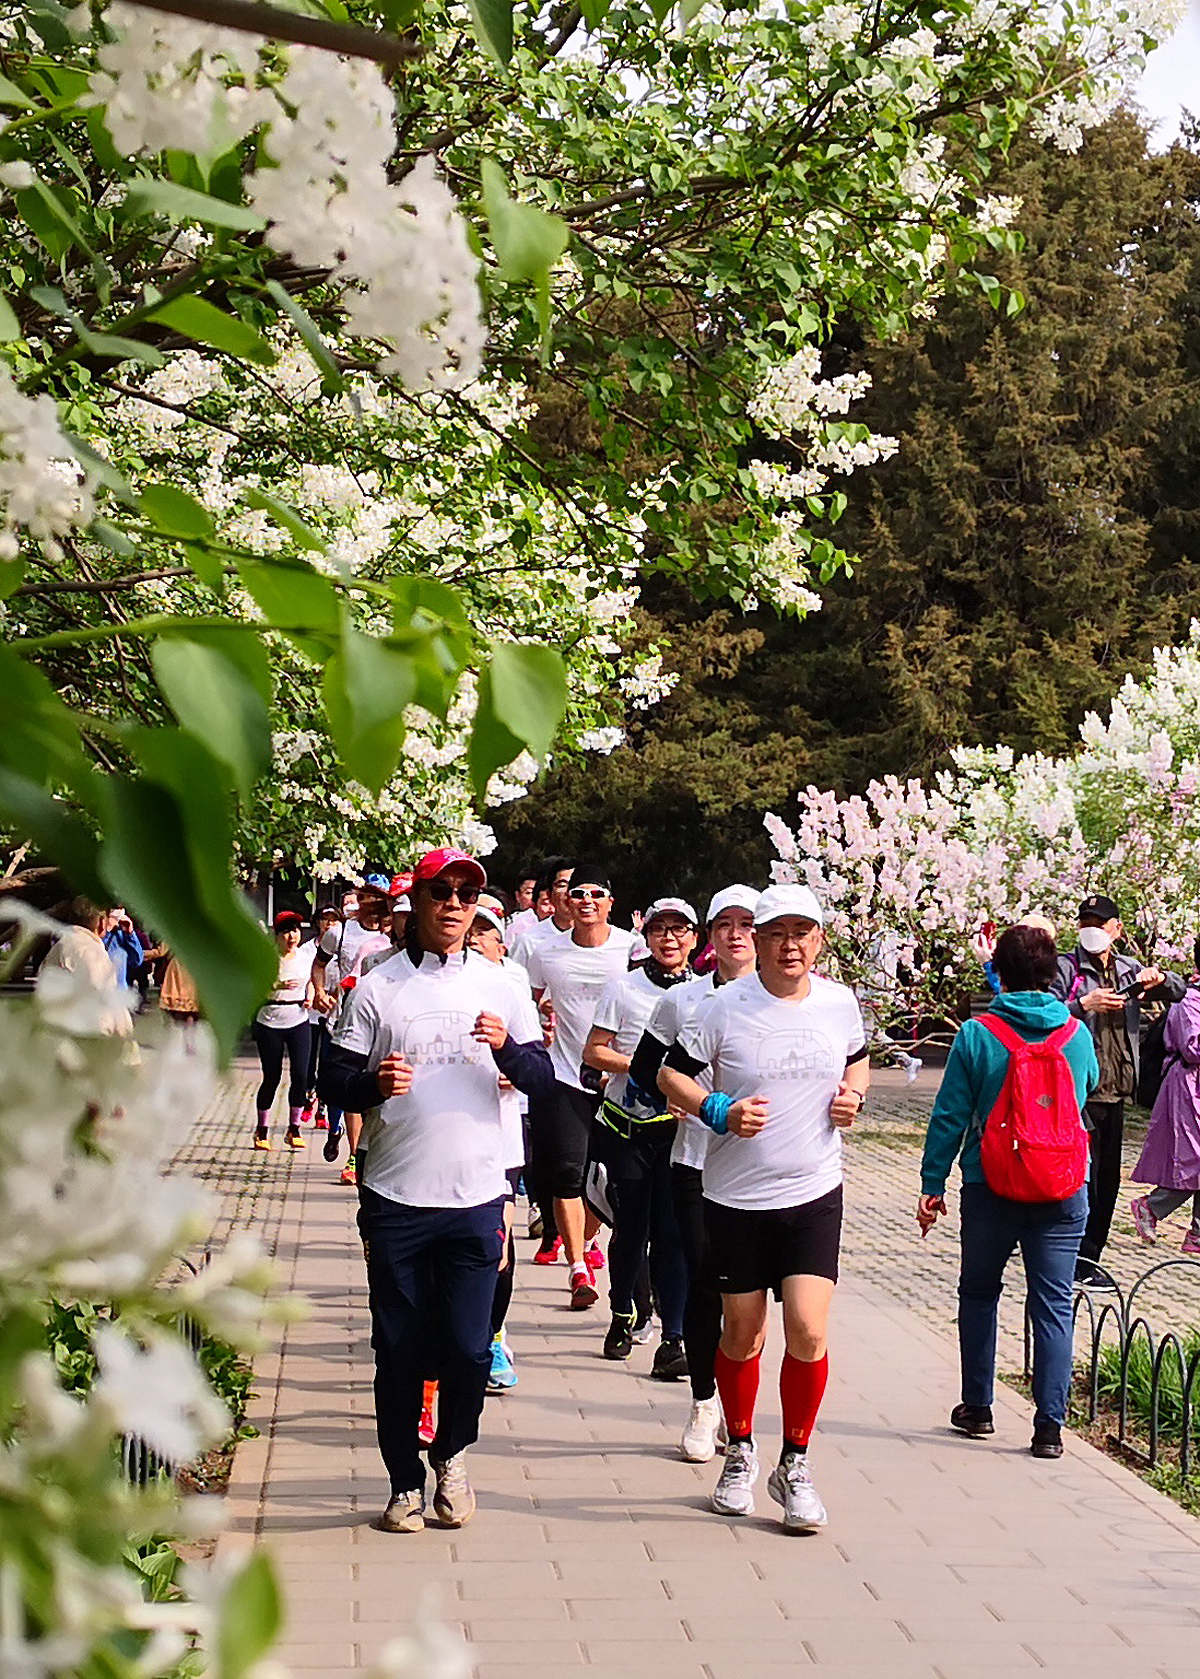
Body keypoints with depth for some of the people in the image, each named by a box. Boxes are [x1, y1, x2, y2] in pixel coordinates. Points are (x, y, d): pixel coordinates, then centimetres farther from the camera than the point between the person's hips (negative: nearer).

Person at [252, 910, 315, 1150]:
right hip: (270, 1024, -3)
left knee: (300, 1075, -6)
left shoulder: (306, 959, 5)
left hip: (299, 1022, 3)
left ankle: (294, 1128, 8)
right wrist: (277, 986, -27)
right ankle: (262, 1129, 18)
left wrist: (310, 998, 3)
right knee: (272, 1077, 1)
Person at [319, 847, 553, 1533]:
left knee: (467, 1349, 0)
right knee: (400, 1351, 6)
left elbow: (542, 1078, 6)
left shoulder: (499, 986, 7)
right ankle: (406, 1482, 22)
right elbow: (335, 1082, 1)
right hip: (395, 1199, -1)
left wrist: (508, 1047, -15)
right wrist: (374, 1082, -20)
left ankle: (453, 1454, 27)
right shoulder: (377, 988, 2)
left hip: (476, 1198, 1)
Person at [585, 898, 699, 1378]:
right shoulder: (623, 988, 2)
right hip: (626, 1126, 0)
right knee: (631, 1227, 7)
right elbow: (594, 1051, 2)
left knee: (673, 1230, -6)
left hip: (680, 1127, 0)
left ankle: (672, 1338, -3)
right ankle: (622, 1315, 30)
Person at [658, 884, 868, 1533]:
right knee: (742, 1333, 10)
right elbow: (670, 1074, -2)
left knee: (808, 1331, -10)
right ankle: (739, 1453, 33)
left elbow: (857, 1061, 20)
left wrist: (853, 1093, -1)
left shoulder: (840, 1003, 1)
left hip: (813, 1193, 1)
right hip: (736, 1196, -1)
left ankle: (794, 1465, 10)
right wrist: (719, 1112, -18)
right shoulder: (726, 1006, -9)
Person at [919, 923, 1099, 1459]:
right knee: (1054, 1305, 5)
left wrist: (932, 1183, 1)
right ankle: (1050, 1426, 1)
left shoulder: (976, 1035, -10)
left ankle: (977, 1407, 24)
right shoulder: (1077, 1035, -2)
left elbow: (950, 1117, -7)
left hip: (991, 1188, -1)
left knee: (979, 1293, 18)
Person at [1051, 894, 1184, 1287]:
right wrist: (1084, 1005, -28)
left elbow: (1178, 991, 15)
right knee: (1083, 1177, -8)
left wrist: (1158, 978, -7)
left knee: (1107, 1181, 10)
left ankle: (1088, 1257, 18)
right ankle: (1081, 1262, -2)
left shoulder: (1128, 970, 15)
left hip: (1115, 1092, 7)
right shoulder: (1065, 968, -3)